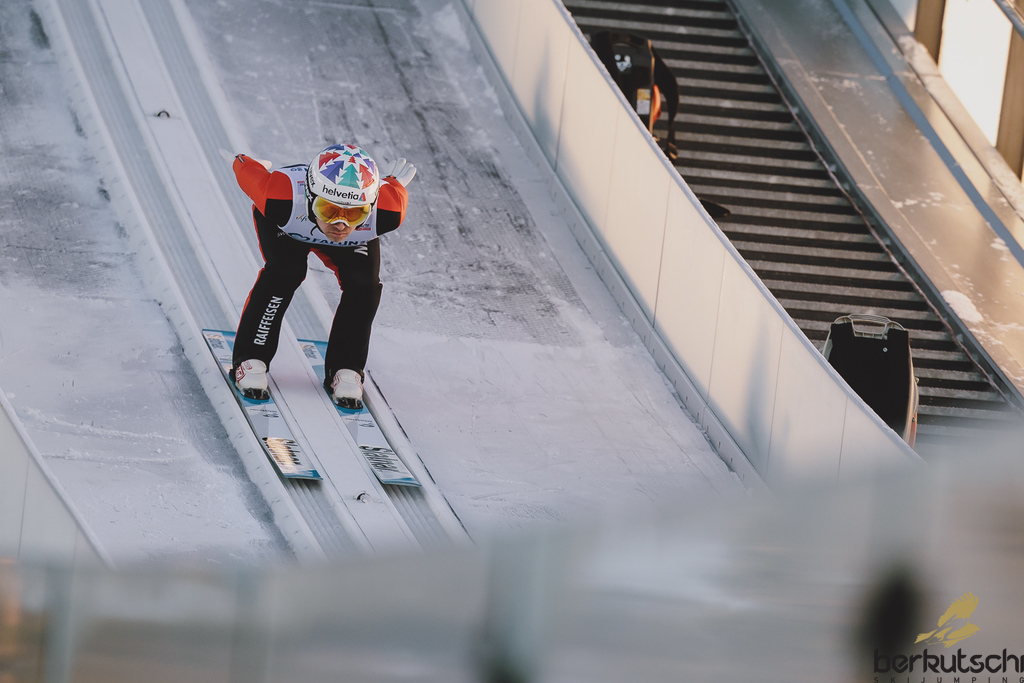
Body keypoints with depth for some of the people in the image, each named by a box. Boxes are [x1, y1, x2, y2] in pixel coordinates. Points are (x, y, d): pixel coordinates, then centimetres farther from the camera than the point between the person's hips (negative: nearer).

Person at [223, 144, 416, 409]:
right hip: (285, 228, -2)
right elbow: (249, 173, -26)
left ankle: (346, 368, 1)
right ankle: (250, 359, -11)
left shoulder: (385, 212, -43)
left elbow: (394, 195, -19)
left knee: (363, 284, -19)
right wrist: (240, 161, -3)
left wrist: (392, 182, 5)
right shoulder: (282, 199, -48)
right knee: (284, 271, -26)